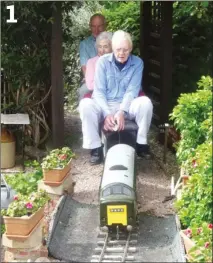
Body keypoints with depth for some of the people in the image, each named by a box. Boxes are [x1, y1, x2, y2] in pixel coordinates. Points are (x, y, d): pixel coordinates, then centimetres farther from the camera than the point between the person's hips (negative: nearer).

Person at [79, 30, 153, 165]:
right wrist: (107, 113, -25)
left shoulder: (137, 63, -4)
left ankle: (141, 143, -12)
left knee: (145, 102, -30)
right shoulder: (103, 61, -5)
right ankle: (96, 147, -19)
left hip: (127, 105, 0)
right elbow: (99, 91, -9)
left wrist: (122, 111, -27)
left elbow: (132, 91, -10)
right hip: (105, 105, 0)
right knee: (85, 104, -31)